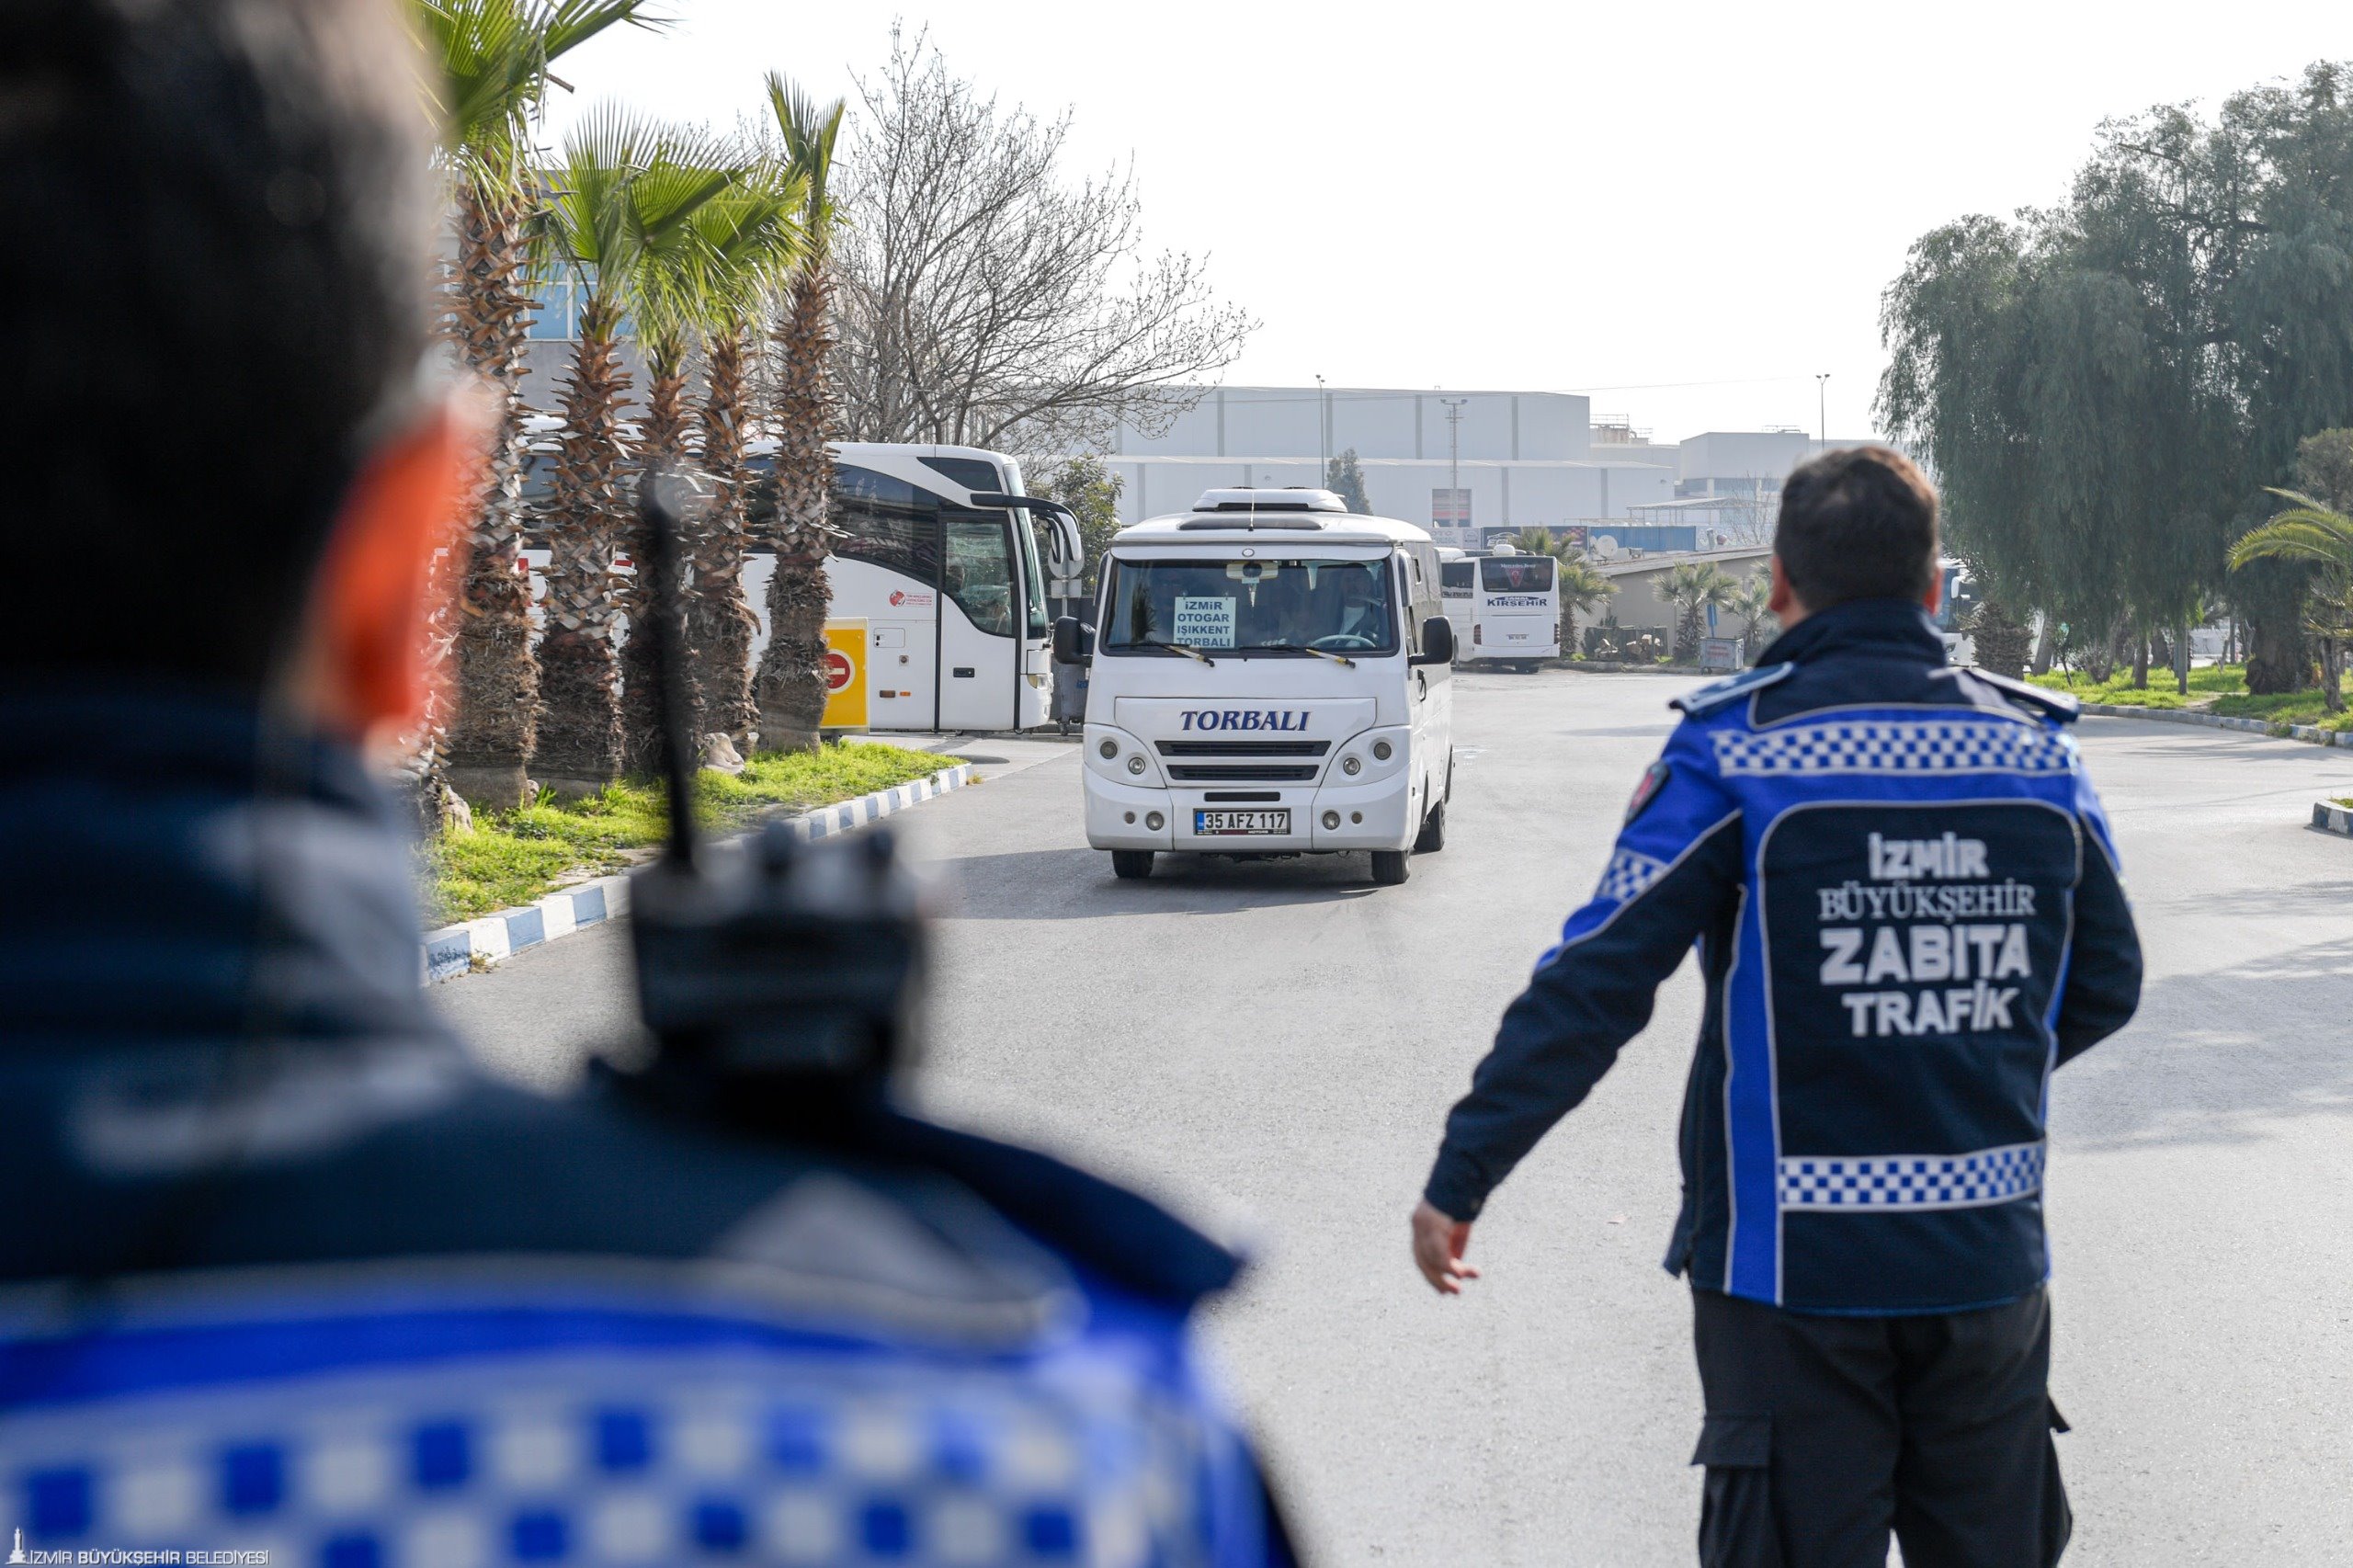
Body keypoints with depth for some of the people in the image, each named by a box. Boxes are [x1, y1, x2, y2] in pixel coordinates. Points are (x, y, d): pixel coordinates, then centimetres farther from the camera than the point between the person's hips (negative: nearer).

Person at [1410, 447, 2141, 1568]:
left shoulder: (1736, 753, -10)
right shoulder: (2039, 755, 3)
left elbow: (1591, 990, -12)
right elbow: (2105, 986, 14)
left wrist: (1458, 1180, -6)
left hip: (1794, 1271, -4)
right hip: (1989, 1265, 4)